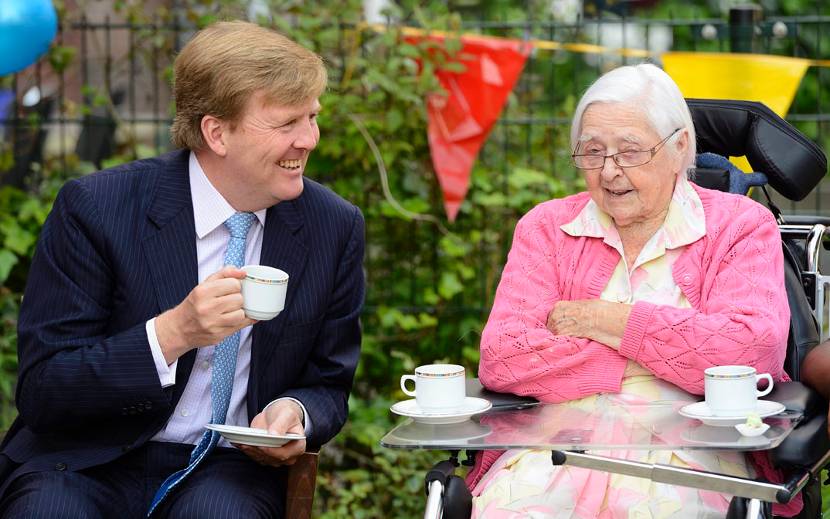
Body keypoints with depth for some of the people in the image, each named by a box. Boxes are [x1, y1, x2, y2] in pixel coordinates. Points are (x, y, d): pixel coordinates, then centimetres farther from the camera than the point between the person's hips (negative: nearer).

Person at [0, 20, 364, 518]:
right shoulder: (93, 208, -10)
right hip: (87, 464, -1)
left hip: (229, 467, 1)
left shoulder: (335, 228, 0)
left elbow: (328, 387, 10)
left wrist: (295, 413, -14)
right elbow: (41, 393, -12)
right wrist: (173, 334, -25)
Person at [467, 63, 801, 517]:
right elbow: (499, 358, -1)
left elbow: (756, 350, -9)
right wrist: (656, 356, -5)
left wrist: (605, 321, -4)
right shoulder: (546, 228, 16)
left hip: (686, 444, -2)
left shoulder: (740, 225, 11)